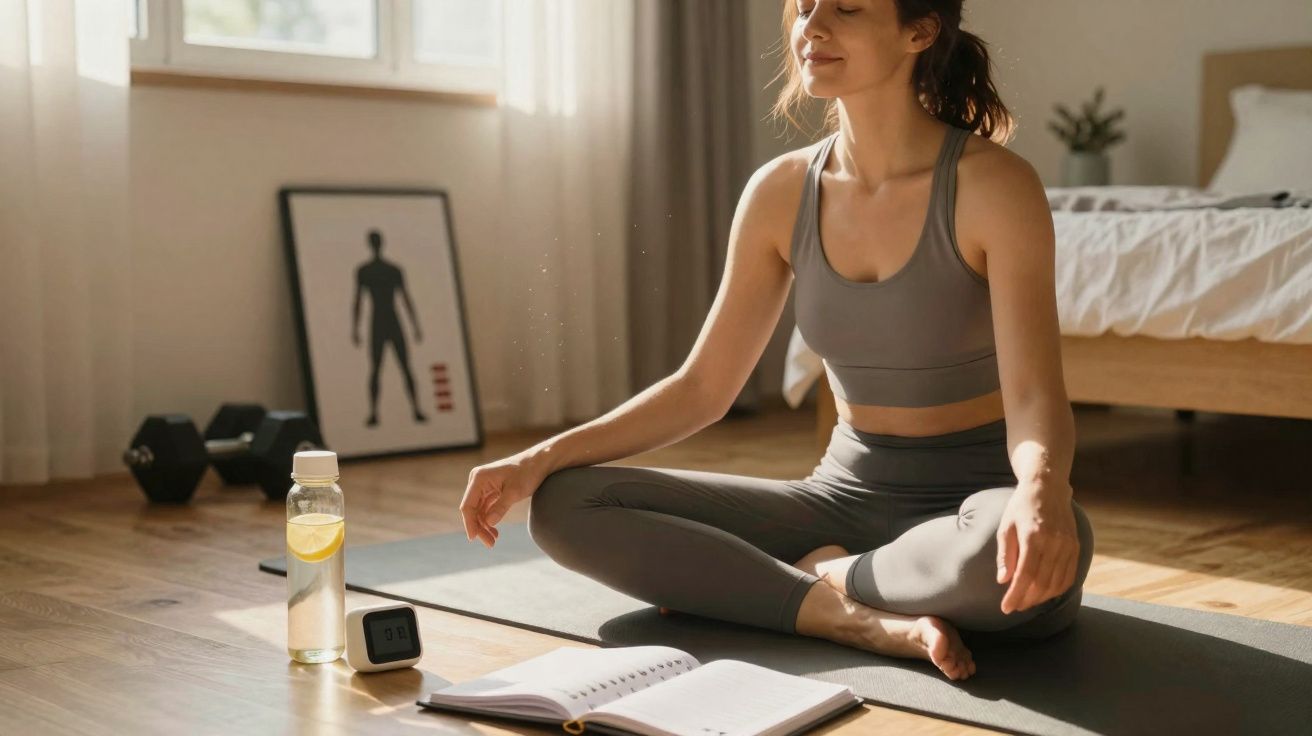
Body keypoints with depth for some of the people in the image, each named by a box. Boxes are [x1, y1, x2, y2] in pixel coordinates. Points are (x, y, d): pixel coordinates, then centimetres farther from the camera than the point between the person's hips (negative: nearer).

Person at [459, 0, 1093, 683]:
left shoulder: (994, 185, -14)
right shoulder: (780, 192, -1)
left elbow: (1035, 399, -22)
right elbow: (700, 388, 4)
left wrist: (1042, 491, -46)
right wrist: (540, 459, -7)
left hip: (974, 499, -4)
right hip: (845, 493, 5)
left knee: (1036, 549, -42)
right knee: (565, 504, -11)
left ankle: (819, 577, -13)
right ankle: (862, 619, -20)